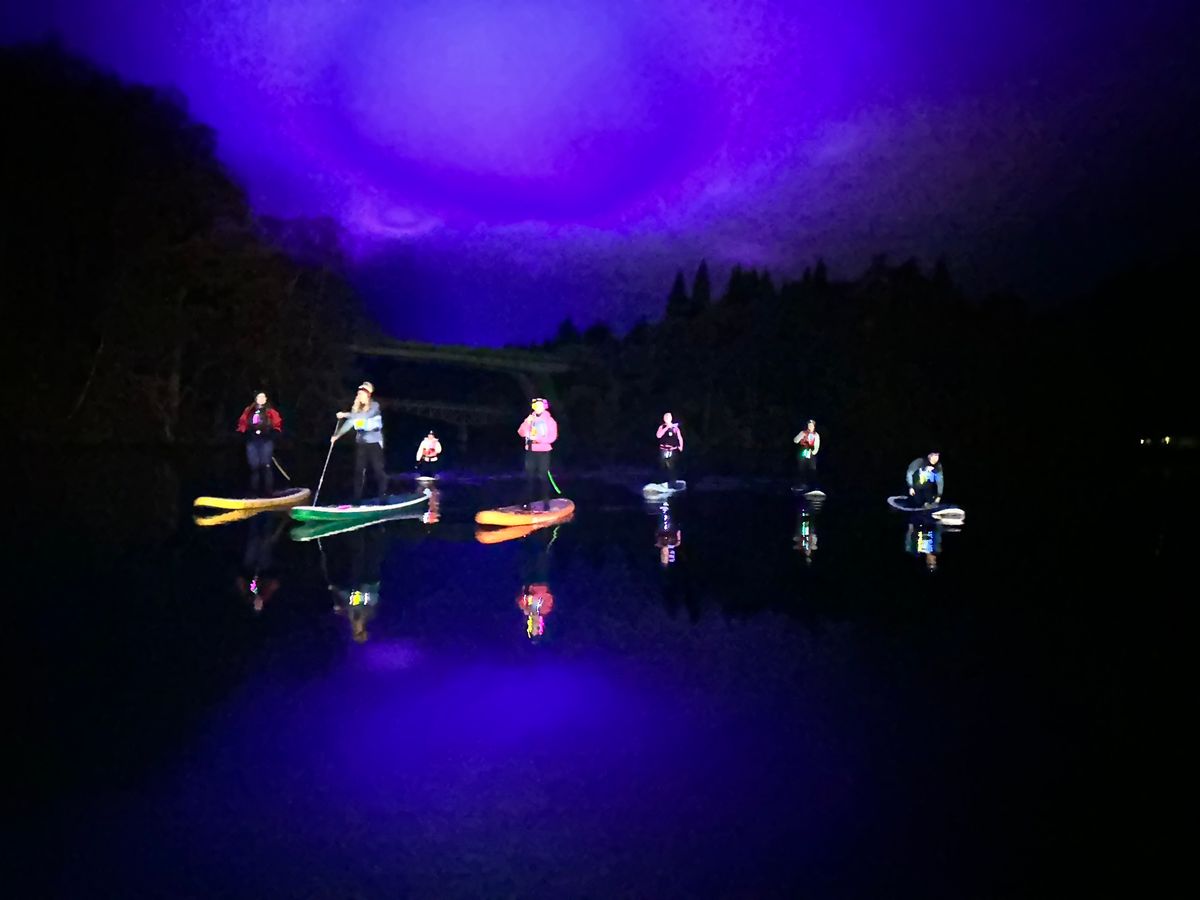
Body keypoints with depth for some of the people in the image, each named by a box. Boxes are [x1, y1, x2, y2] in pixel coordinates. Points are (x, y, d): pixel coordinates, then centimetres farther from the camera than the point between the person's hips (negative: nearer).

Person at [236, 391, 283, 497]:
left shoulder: (270, 411, 7)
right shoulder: (248, 411, 17)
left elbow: (277, 425, 0)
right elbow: (242, 424, 17)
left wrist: (266, 431, -13)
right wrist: (248, 431, -2)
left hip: (266, 441, -3)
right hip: (251, 441, 3)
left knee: (266, 466, -10)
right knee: (254, 466, 1)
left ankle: (268, 492, -7)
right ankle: (255, 492, 7)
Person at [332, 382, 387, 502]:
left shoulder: (375, 405, -8)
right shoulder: (356, 408, 8)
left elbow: (365, 416, -25)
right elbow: (350, 423, 3)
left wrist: (346, 414, -28)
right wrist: (337, 435, -7)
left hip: (374, 442, -5)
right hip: (360, 443, 5)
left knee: (378, 469, -4)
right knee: (359, 470, 2)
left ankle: (383, 496, 3)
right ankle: (357, 499, 6)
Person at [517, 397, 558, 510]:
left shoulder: (549, 420, -1)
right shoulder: (530, 419, 10)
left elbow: (552, 437, -10)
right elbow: (521, 433, 1)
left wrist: (537, 438, -21)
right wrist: (527, 422, -14)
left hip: (543, 452, -3)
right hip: (530, 451, 3)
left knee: (543, 477, -6)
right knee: (529, 477, 1)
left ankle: (546, 502, -2)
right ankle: (528, 502, 4)